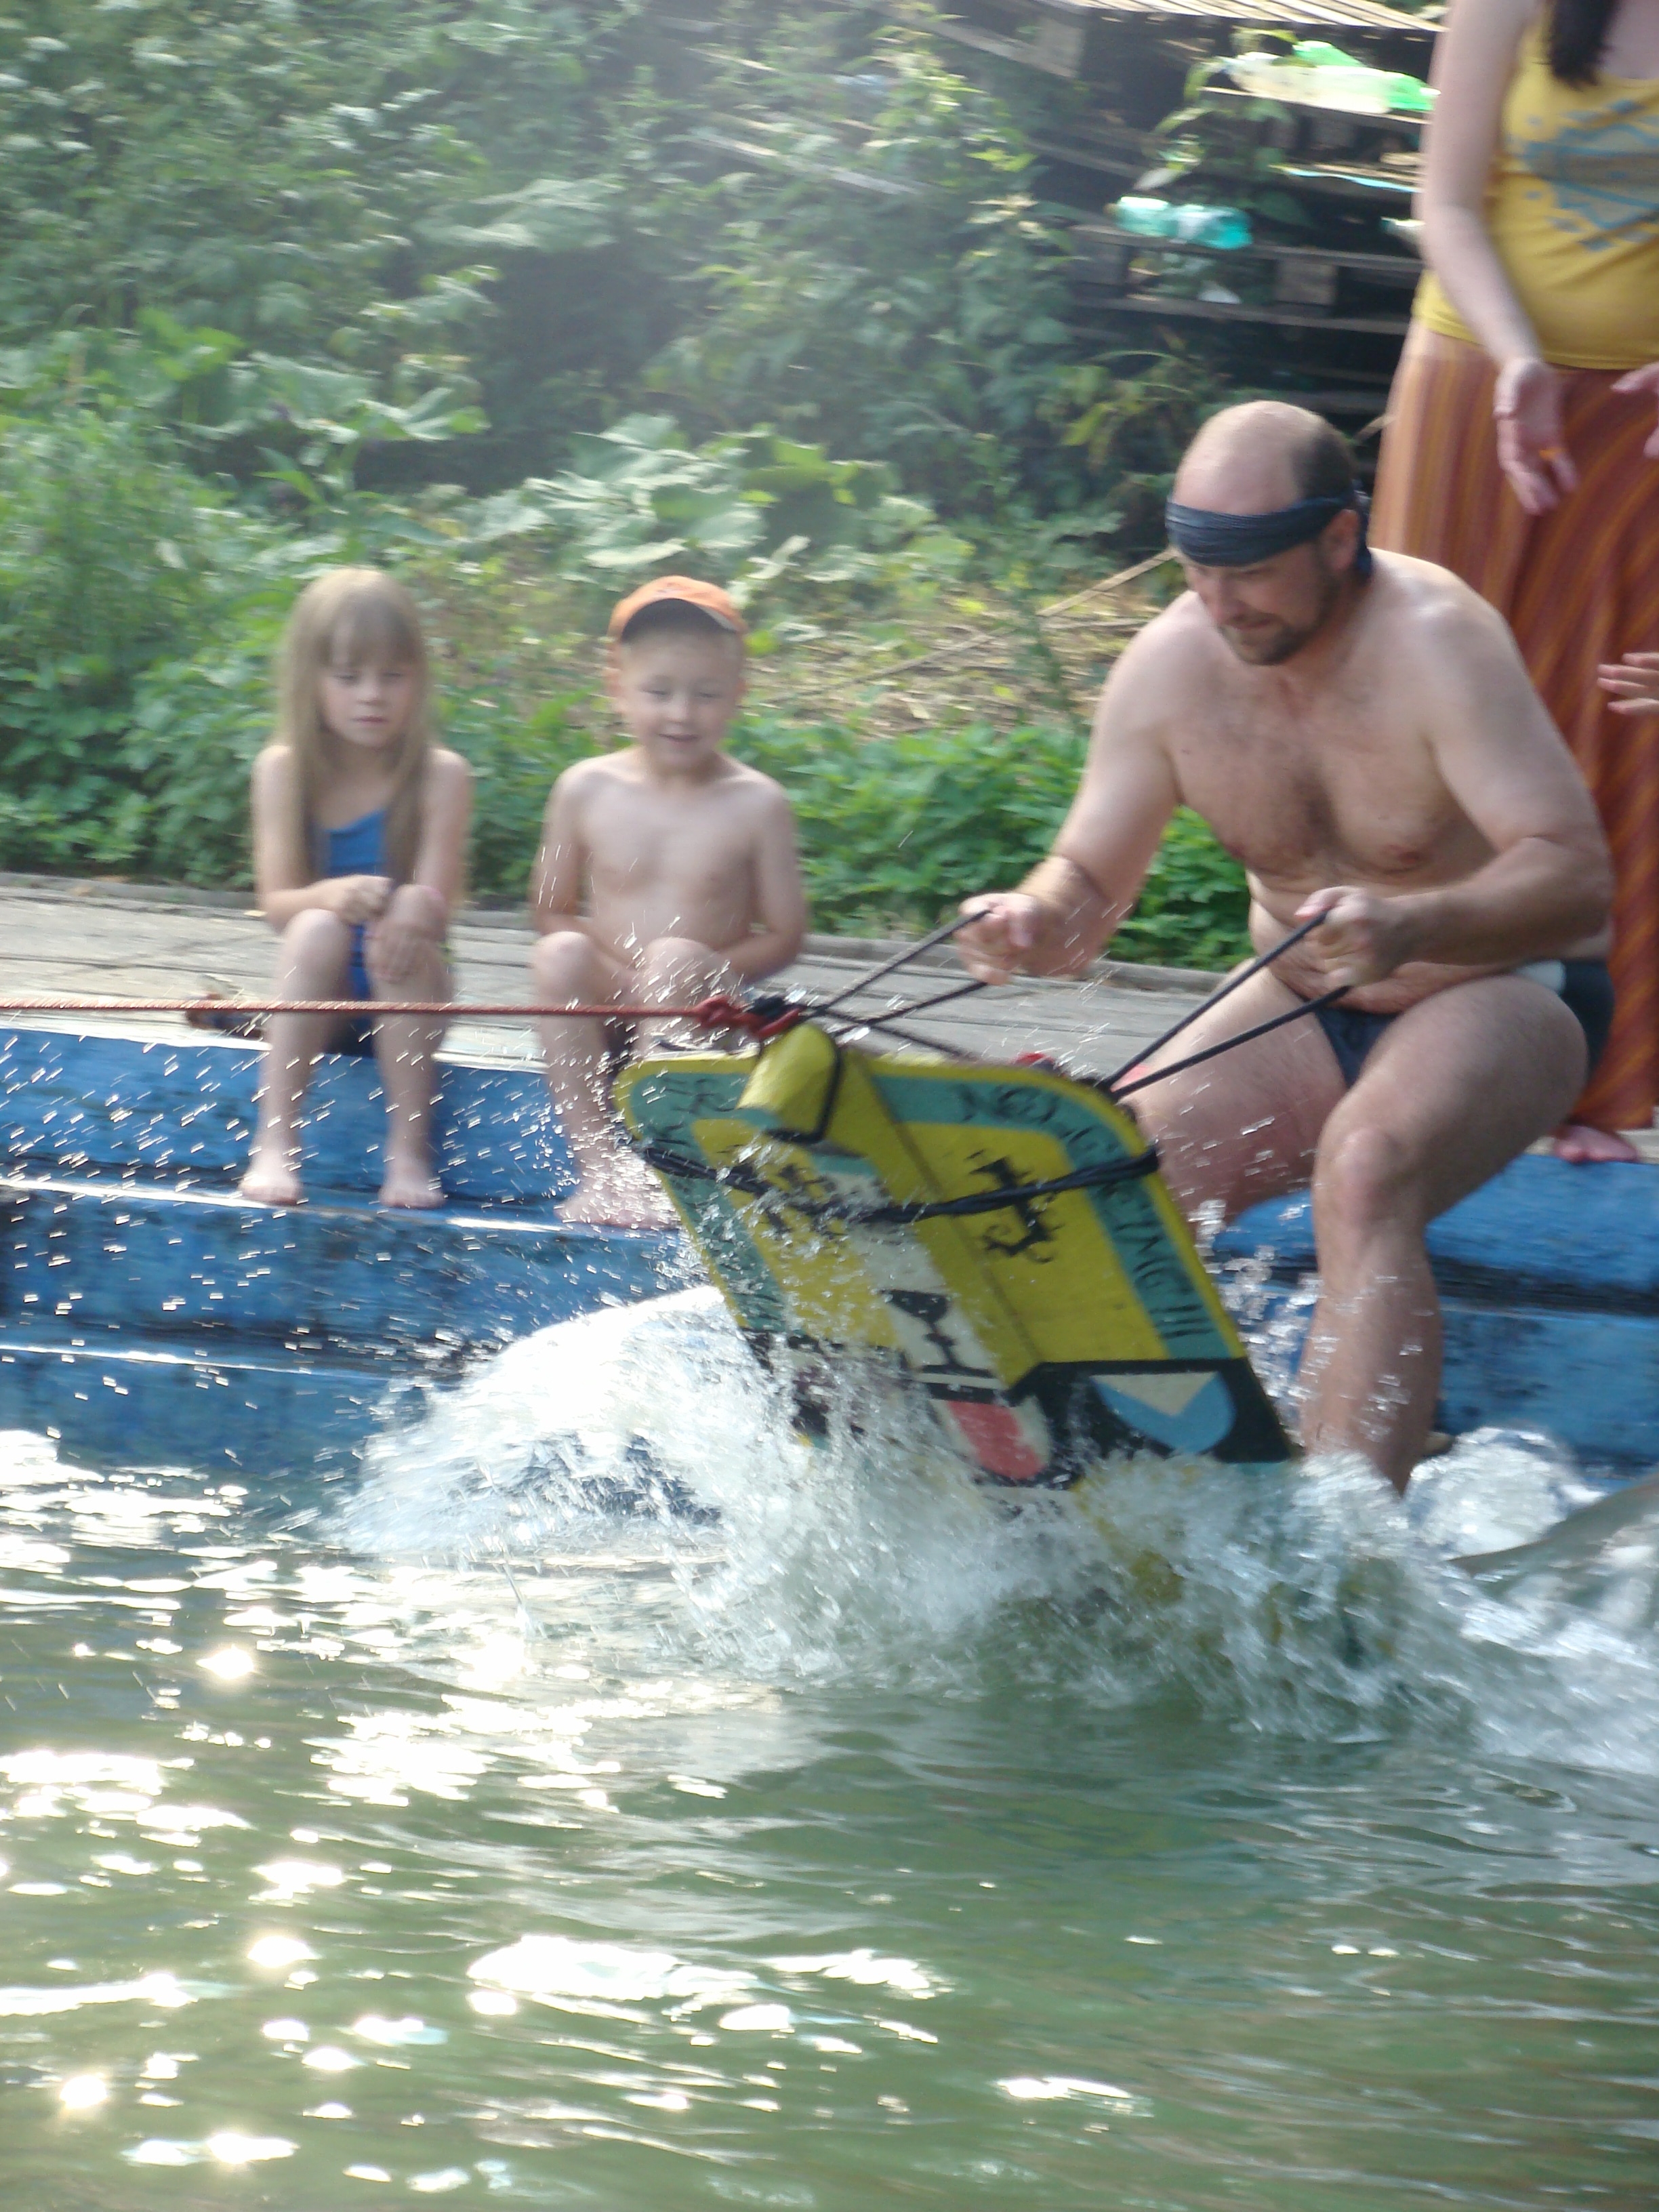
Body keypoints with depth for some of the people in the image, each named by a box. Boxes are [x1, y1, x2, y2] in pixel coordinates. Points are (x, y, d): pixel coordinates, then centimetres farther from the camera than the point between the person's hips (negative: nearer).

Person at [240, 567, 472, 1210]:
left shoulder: (441, 776, -8)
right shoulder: (283, 771, -3)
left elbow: (438, 902, -15)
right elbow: (277, 901, -9)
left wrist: (417, 907, -41)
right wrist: (332, 896, -33)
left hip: (405, 1002, -1)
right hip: (322, 999, 1)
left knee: (402, 936, -32)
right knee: (318, 929, -30)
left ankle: (409, 1152, -30)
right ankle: (274, 1147, -35)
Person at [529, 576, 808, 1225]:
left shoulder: (755, 804, -2)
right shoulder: (587, 790, 3)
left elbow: (784, 936, 0)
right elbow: (550, 915, 7)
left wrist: (695, 969, -18)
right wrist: (628, 976, -12)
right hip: (606, 1009, 2)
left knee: (677, 958, -32)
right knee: (559, 955, -27)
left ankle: (655, 1168, -32)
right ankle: (598, 1166, -29)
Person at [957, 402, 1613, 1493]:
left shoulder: (1434, 643, -25)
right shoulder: (1170, 665, -9)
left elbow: (1577, 876, -33)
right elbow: (1089, 882, -3)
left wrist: (1413, 929, -52)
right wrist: (1037, 920, -28)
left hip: (1503, 993, -6)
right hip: (1303, 1012, 6)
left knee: (1364, 1175, -35)